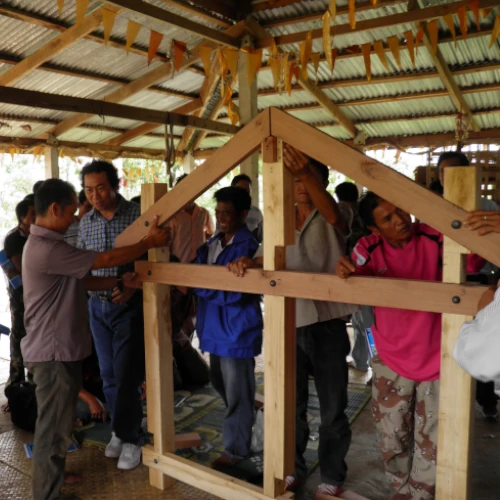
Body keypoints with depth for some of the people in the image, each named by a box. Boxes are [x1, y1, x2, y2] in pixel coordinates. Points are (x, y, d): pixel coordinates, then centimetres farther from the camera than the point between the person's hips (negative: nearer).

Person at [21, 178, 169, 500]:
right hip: (53, 351, -11)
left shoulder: (47, 244, 11)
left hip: (60, 347, 11)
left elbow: (82, 281, 14)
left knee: (57, 423, 24)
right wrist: (150, 243, -10)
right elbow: (106, 260, -20)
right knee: (54, 427, 4)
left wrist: (120, 282, 4)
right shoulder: (46, 249, -24)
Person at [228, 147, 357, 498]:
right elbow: (266, 260, 7)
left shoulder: (332, 220, -2)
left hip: (327, 323, -3)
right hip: (289, 323, 4)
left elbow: (333, 214, -26)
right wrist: (246, 263, -18)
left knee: (332, 409, 8)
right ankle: (293, 468, 35)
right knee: (290, 405, 15)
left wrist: (306, 172, -42)